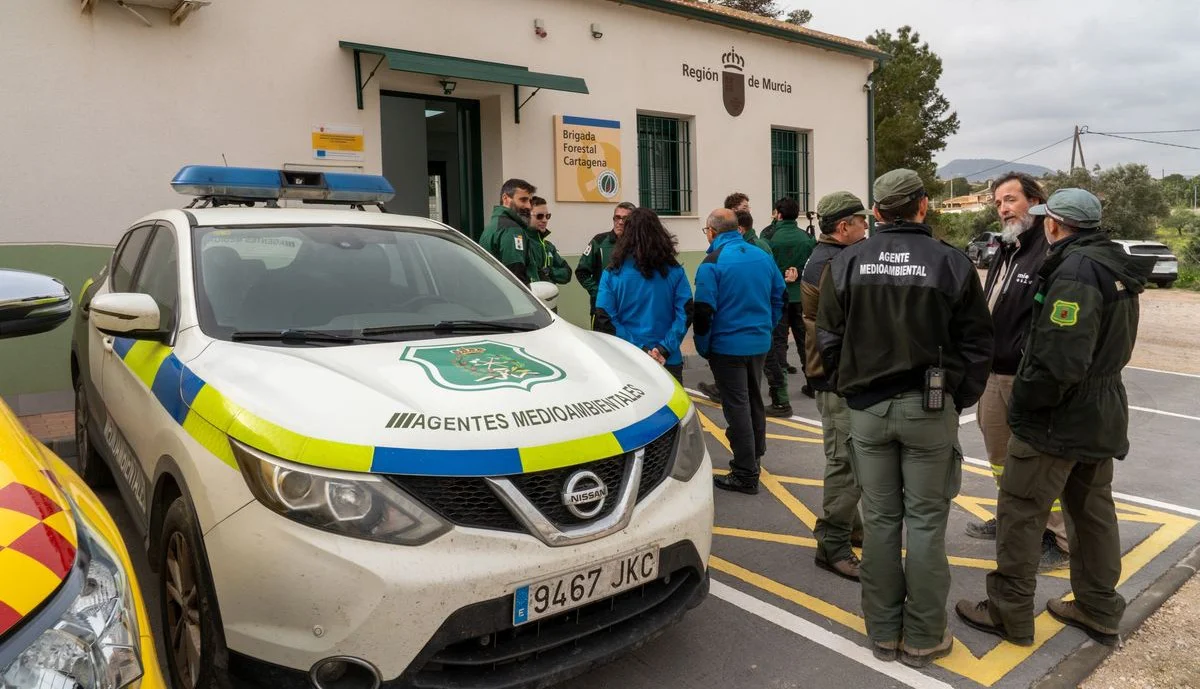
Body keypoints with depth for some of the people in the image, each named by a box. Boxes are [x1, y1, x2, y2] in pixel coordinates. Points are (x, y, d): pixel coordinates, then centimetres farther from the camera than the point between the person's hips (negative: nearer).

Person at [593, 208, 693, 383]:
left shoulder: (612, 273, -3)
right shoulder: (674, 271, -1)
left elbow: (604, 319, -9)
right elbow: (685, 313, -7)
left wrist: (640, 349, -11)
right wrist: (664, 349, -12)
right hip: (668, 361, 0)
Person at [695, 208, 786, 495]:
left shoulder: (712, 263, -14)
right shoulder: (763, 257, 4)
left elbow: (704, 311, -17)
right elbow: (779, 296, 11)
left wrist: (703, 347, -5)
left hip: (728, 347, -6)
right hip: (760, 344, 6)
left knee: (737, 407, 1)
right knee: (754, 401, 21)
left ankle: (745, 474, 6)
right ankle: (754, 457, 36)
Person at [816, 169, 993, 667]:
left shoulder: (847, 262, -1)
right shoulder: (951, 262, -7)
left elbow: (828, 339, 2)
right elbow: (976, 344, -3)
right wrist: (959, 398, 9)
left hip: (867, 409, 2)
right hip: (930, 409, -2)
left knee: (880, 520, 11)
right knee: (925, 522, 8)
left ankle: (883, 631, 22)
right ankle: (923, 638, 18)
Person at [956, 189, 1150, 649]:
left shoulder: (1075, 270, -22)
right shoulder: (1116, 266, 9)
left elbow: (1058, 360, -28)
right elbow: (1114, 345, 17)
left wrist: (1023, 405, -16)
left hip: (1060, 418, -10)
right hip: (1104, 415, 10)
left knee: (1020, 511, 1)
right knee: (1093, 510, 18)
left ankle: (1009, 613, 12)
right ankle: (1098, 610, 31)